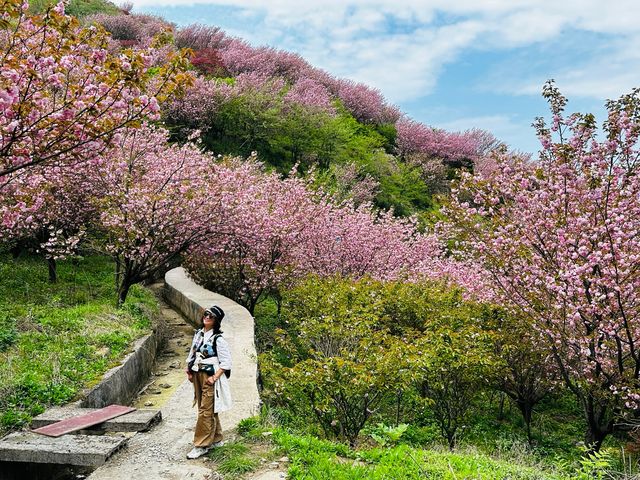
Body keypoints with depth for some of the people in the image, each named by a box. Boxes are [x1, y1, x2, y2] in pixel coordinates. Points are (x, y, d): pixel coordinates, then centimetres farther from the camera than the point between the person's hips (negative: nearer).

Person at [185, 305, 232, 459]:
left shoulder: (218, 339, -14)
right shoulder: (198, 334, 8)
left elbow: (226, 362, -15)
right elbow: (192, 354, 17)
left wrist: (215, 377, -18)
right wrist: (189, 371, 9)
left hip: (209, 378, -7)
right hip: (197, 376, 7)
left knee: (205, 411, -3)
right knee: (209, 409, 16)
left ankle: (201, 445, 6)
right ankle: (216, 439, 29)